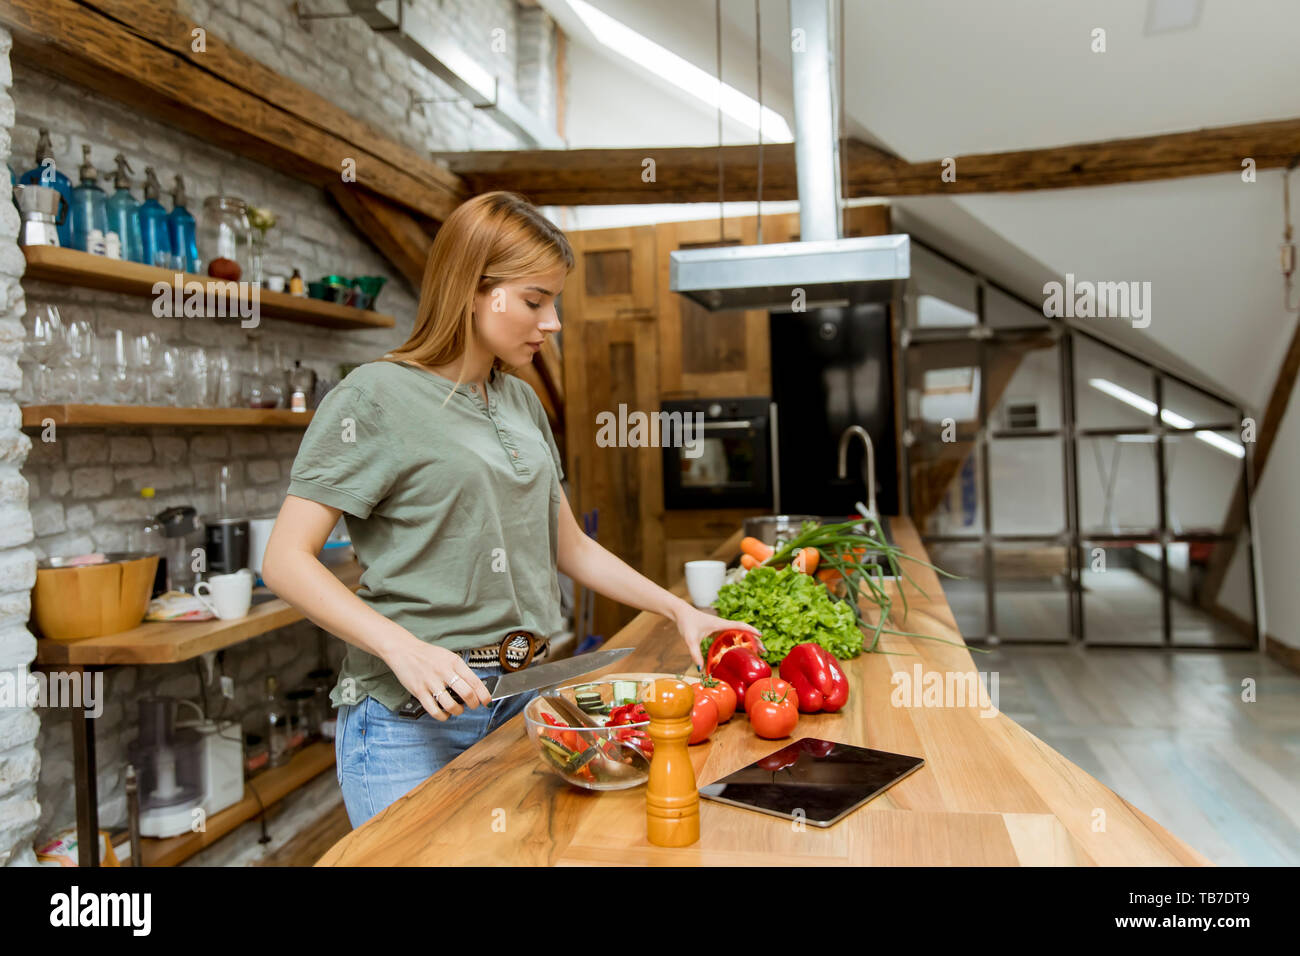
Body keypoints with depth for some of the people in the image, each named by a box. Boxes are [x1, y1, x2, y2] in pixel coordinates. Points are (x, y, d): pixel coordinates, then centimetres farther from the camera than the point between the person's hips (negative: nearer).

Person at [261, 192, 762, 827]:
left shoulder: (523, 402, 11)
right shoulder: (377, 396, -10)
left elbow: (570, 547, 17)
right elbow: (286, 561, -13)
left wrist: (678, 610, 10)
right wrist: (402, 646, -25)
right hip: (413, 712, -6)